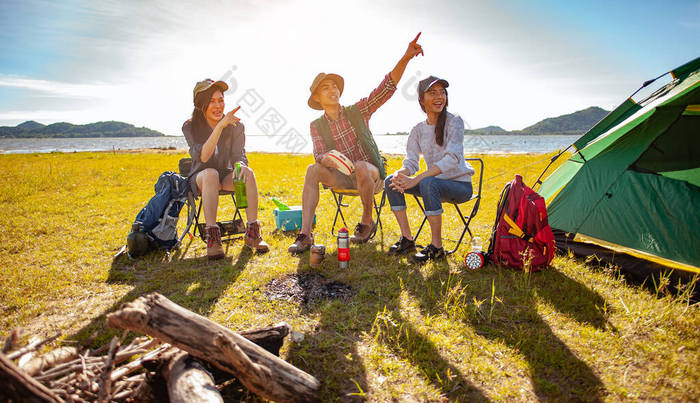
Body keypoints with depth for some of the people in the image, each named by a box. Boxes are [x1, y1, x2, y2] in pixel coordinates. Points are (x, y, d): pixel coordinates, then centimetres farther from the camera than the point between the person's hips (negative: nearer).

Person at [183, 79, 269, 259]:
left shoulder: (235, 126, -4)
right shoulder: (190, 127, -10)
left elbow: (239, 155, -12)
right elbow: (202, 157, -26)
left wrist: (240, 165, -38)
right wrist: (220, 126, -35)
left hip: (226, 176, 2)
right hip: (200, 178, -2)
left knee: (248, 173, -30)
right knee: (211, 173, -37)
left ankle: (252, 233, -24)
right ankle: (212, 236, -36)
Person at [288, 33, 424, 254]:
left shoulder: (358, 111, -3)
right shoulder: (317, 126, 3)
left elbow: (387, 87, -14)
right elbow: (319, 156, -8)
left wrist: (405, 58, -28)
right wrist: (327, 159, -35)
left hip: (371, 173, -2)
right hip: (342, 177, 2)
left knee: (361, 167, -37)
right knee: (312, 170, -24)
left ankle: (367, 221, -14)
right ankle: (305, 234, -28)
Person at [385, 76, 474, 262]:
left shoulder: (454, 121, -11)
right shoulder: (418, 130, 5)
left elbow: (452, 158, -24)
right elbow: (411, 162, -2)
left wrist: (416, 179, -32)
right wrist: (401, 174, -27)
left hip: (460, 184, -5)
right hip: (436, 183, 6)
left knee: (428, 183, -36)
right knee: (390, 181, -10)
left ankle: (437, 246, -23)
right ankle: (407, 239, -4)